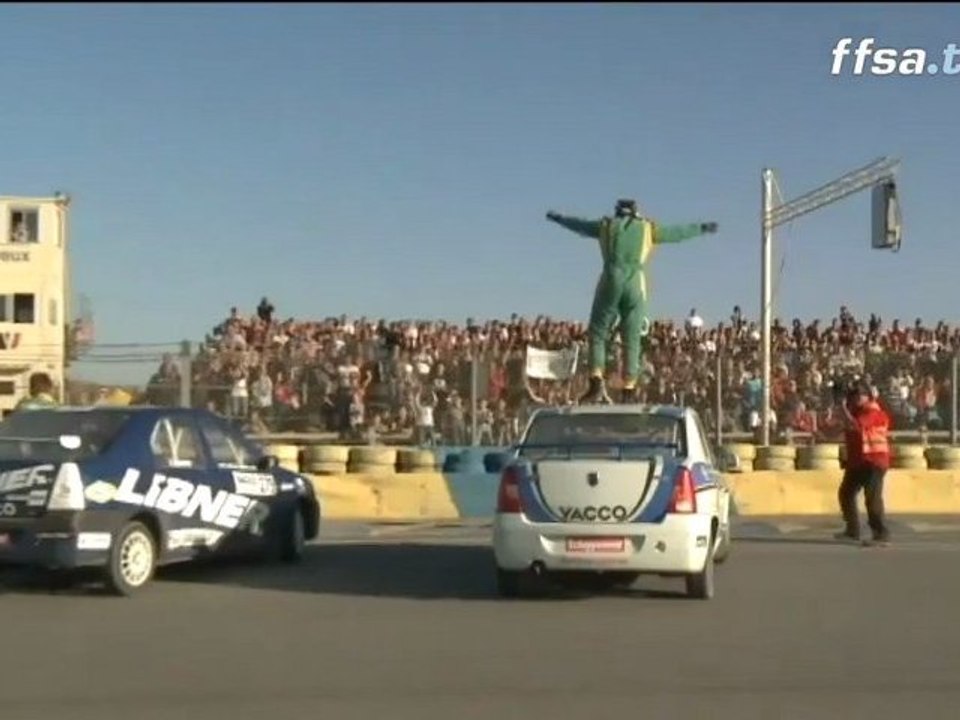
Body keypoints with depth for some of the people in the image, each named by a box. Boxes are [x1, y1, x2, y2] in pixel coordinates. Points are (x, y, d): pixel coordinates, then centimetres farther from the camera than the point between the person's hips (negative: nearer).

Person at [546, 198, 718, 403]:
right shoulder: (648, 228, 17)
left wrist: (558, 218, 52)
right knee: (632, 342, 5)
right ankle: (629, 393, 0)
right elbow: (678, 232, 25)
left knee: (597, 334, 8)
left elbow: (579, 225, 33)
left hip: (610, 282, 0)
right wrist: (702, 228, 41)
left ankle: (597, 385, -8)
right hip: (635, 286, 0)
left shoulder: (606, 225, 19)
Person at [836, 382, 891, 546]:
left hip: (873, 460, -10)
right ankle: (852, 530, 26)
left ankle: (882, 535, -14)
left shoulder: (873, 412, -14)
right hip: (857, 460, 10)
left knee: (872, 497, -16)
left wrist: (843, 409, -18)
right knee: (846, 493, 15)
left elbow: (854, 426, -26)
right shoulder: (856, 411, 16)